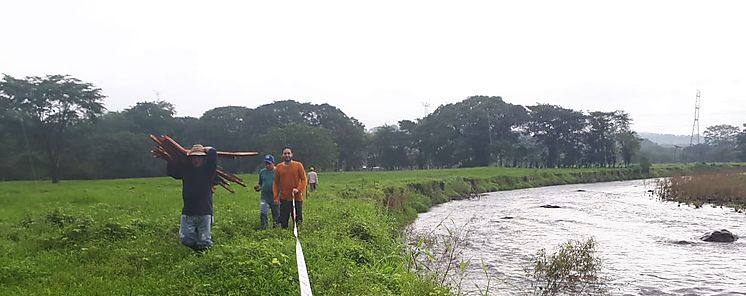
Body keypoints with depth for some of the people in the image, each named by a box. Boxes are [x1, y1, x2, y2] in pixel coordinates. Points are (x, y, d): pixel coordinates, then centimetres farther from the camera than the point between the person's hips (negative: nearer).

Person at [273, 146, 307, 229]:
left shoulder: (298, 165, -1)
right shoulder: (278, 167, 5)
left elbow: (303, 180, -1)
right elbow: (276, 183, 8)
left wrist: (298, 189, -16)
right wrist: (276, 197, 2)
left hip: (297, 198, -1)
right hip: (284, 199, 1)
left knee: (298, 220, 3)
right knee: (283, 220, 2)